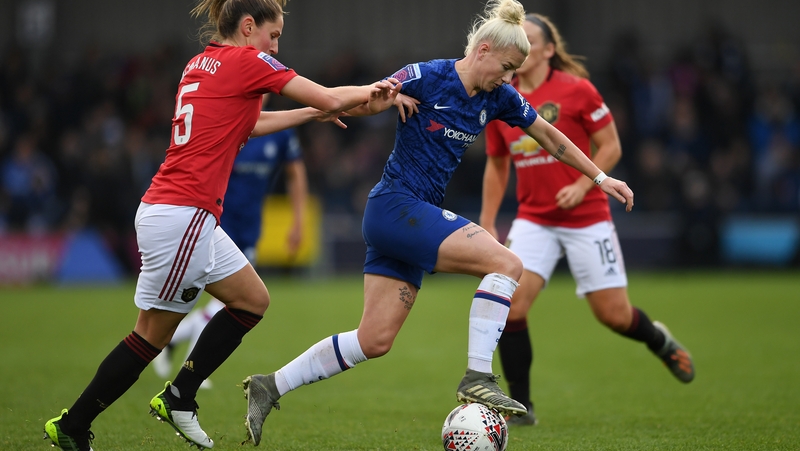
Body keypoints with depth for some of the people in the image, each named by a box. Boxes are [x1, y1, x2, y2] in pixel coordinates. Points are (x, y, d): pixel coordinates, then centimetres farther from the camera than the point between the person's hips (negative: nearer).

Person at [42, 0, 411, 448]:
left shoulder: (202, 64, 15)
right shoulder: (246, 61, -8)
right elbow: (330, 99, -6)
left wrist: (313, 114, 30)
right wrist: (370, 92, 12)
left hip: (193, 218, 9)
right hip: (181, 216, -9)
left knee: (253, 301, 16)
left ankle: (179, 399, 18)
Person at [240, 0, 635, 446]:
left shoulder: (498, 97, 7)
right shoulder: (427, 77, -12)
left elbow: (549, 134, 18)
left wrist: (601, 178, 19)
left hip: (418, 217, 8)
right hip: (396, 206, -8)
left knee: (374, 341, 5)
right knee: (506, 263, -19)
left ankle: (269, 387, 12)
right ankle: (478, 378, -18)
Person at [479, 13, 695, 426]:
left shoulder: (575, 90, -9)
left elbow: (611, 147, -5)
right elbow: (496, 165, 15)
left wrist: (582, 185, -20)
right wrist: (487, 225, 11)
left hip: (586, 218, -3)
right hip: (533, 219, 3)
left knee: (614, 314, 0)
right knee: (511, 302, -17)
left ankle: (661, 341, 37)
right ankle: (520, 405, -6)